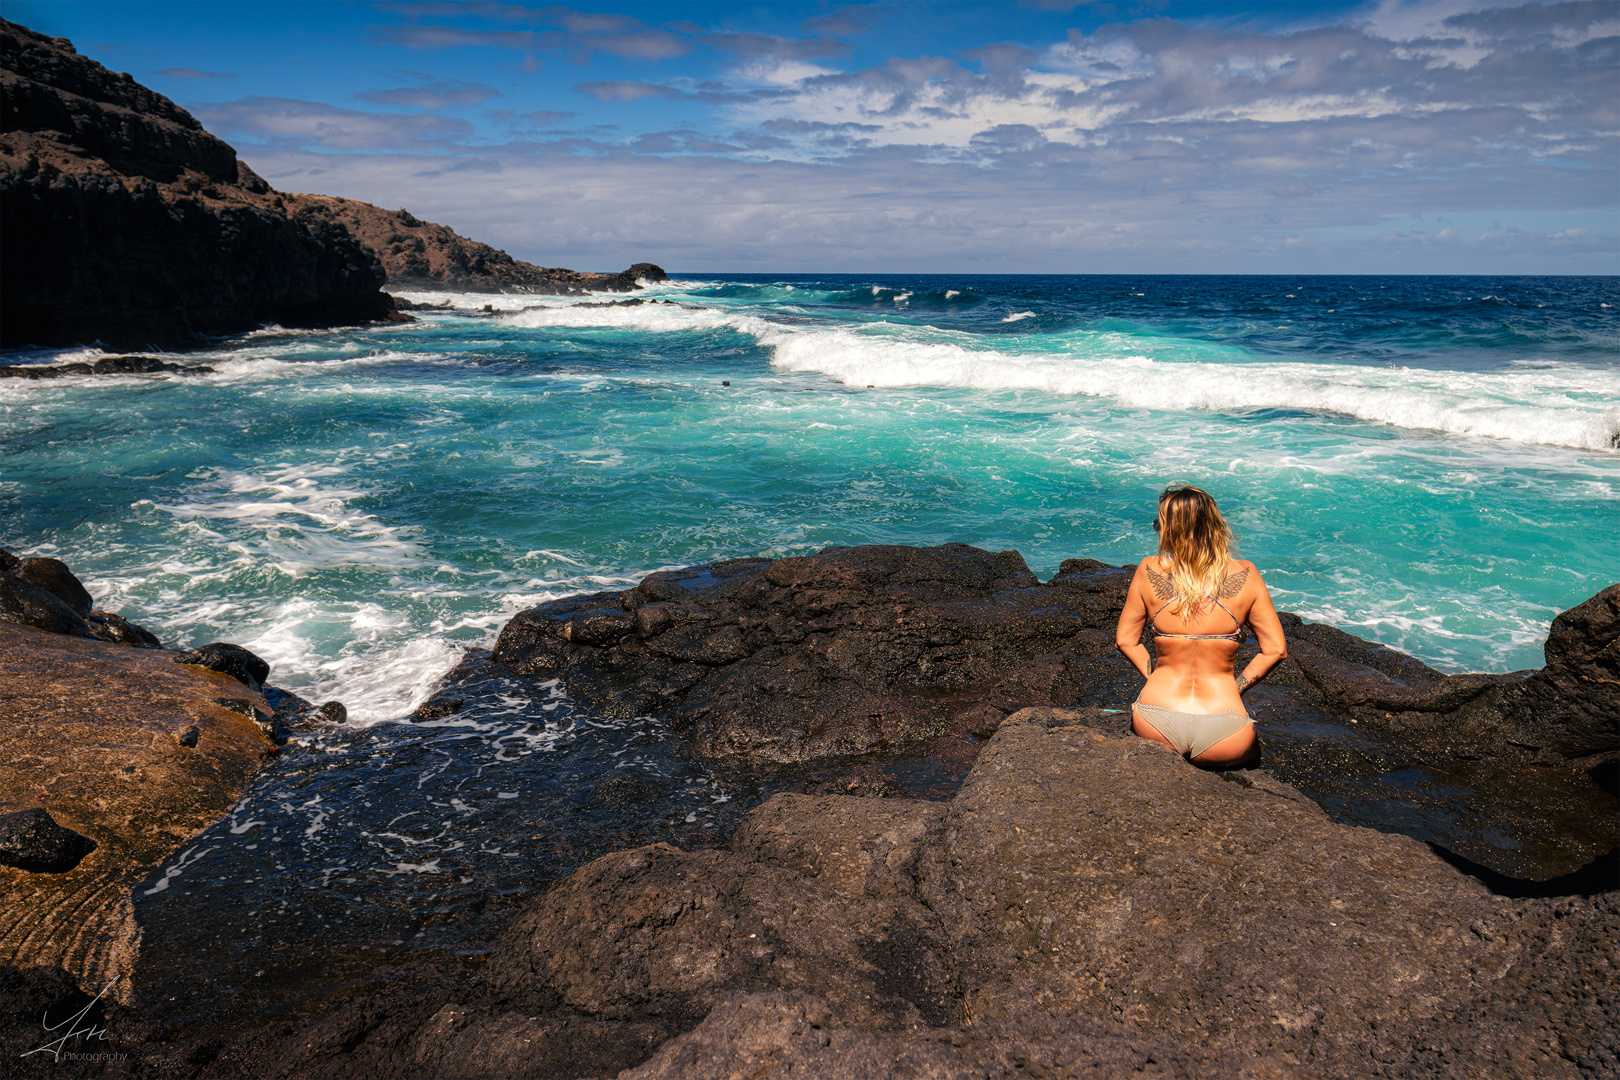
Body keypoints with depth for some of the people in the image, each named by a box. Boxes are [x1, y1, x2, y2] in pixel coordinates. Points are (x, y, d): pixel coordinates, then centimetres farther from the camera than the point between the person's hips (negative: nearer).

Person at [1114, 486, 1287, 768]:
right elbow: (1275, 649, 1)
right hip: (1222, 737, 0)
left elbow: (1125, 640, 5)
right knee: (1251, 749, 37)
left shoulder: (1149, 571, -4)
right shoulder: (1245, 575, -4)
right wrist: (1234, 687, 10)